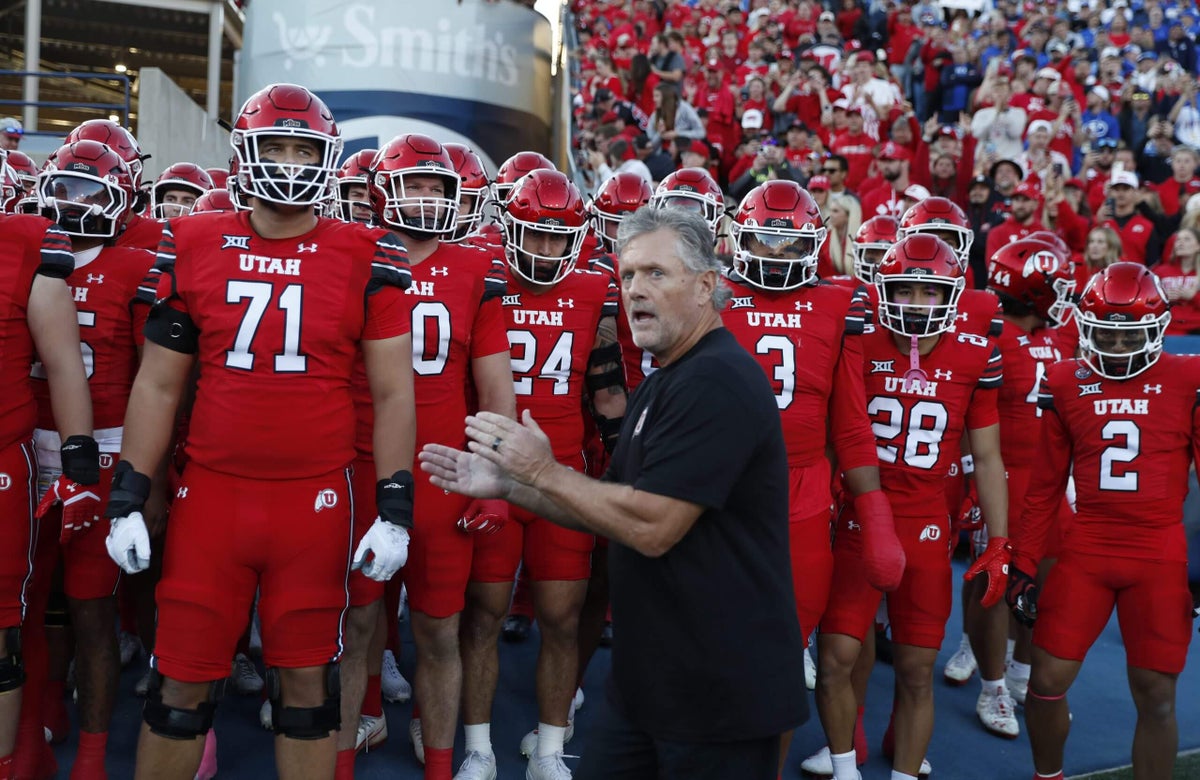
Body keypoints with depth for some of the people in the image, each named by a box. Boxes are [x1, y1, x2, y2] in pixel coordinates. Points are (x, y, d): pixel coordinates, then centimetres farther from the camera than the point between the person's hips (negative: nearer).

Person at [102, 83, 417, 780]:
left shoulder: (366, 259, -2)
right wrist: (128, 497, 5)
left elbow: (393, 392, 0)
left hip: (317, 499, -1)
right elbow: (158, 384, 9)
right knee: (182, 681, 10)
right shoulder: (192, 248, 4)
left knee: (306, 677, 10)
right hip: (210, 493, 2)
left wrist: (395, 507, -5)